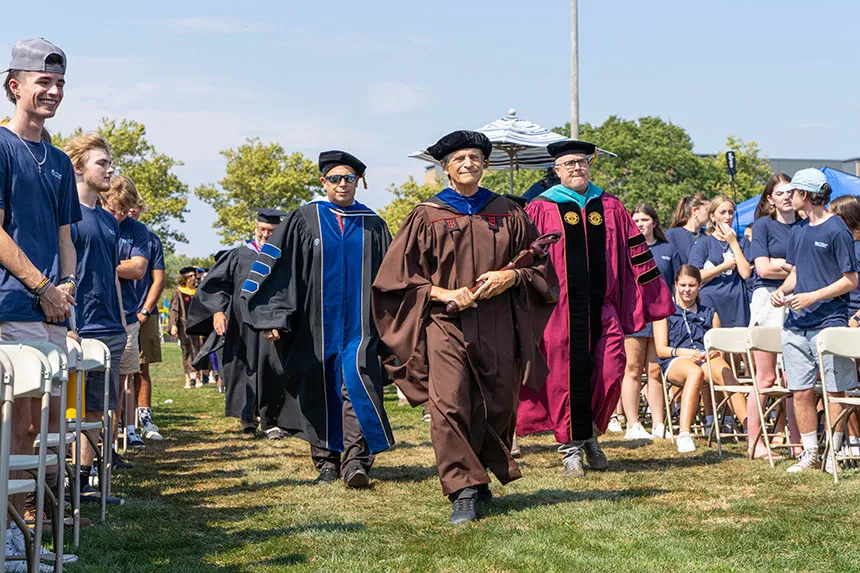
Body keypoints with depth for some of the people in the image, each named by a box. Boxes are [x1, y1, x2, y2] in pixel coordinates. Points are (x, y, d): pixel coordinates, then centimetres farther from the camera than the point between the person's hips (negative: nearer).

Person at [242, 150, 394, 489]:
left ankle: (355, 461, -20)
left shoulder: (372, 225, 9)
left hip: (359, 323, -1)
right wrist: (272, 316, -8)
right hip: (317, 326, 1)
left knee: (358, 383, -17)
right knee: (321, 391, 6)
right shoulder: (304, 220, 5)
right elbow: (276, 265, 1)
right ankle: (326, 461, 19)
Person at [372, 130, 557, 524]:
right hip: (445, 322, -2)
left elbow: (538, 261, 14)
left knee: (496, 407, 5)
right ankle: (463, 491, -12)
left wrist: (511, 276, -7)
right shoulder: (427, 216, 4)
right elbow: (401, 275, 3)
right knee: (448, 405, -14)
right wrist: (443, 293, -11)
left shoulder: (507, 212, 10)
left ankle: (477, 476, 24)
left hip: (497, 325, 3)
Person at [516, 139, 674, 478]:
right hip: (560, 307, -3)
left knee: (609, 372, -2)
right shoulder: (542, 209, 2)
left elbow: (636, 252, 16)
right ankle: (571, 448, 11)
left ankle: (590, 435, 21)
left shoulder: (610, 208, 12)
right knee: (567, 376, -1)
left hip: (601, 307, 3)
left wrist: (654, 295, 14)